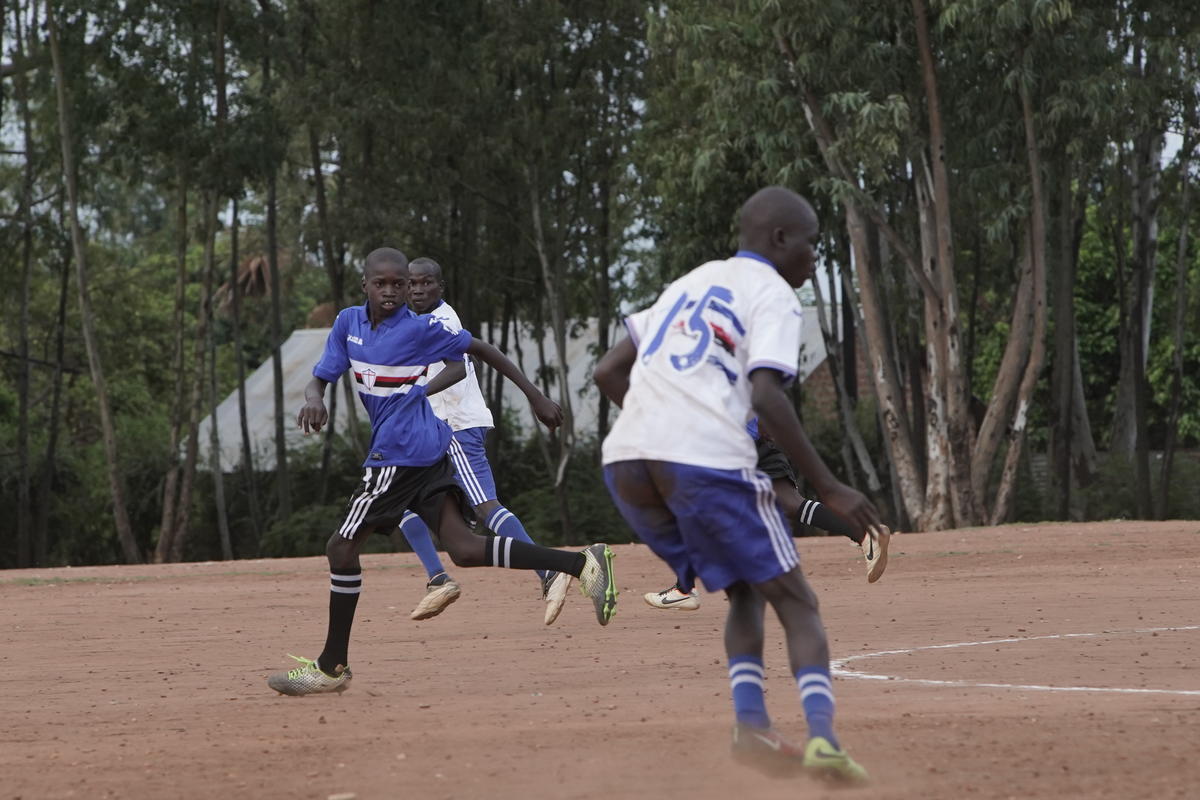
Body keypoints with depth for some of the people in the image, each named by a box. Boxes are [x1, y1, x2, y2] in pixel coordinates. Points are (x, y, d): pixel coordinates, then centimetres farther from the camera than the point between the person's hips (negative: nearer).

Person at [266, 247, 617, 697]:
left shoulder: (420, 329, -9)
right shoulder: (349, 323, 11)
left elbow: (481, 349, -1)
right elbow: (321, 377, 12)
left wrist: (534, 396, -1)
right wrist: (314, 399, -14)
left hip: (399, 454, -8)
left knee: (343, 547, -1)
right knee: (465, 549, 2)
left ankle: (332, 667, 7)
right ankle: (580, 564, -4)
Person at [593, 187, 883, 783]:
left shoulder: (690, 283, 28)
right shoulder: (772, 294, 5)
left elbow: (608, 372, 26)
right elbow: (767, 397, -11)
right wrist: (827, 488, -9)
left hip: (625, 461, 7)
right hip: (707, 460, -6)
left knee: (745, 589, 21)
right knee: (795, 600, 5)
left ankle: (751, 724, 1)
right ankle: (821, 734, -16)